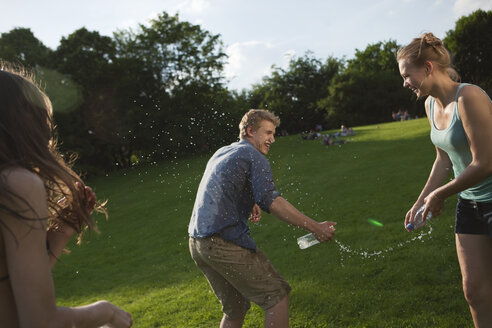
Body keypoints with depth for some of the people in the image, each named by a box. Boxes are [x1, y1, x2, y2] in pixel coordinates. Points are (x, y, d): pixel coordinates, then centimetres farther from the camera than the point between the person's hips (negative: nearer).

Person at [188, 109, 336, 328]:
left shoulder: (220, 153, 23)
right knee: (278, 296, 0)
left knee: (235, 309, 20)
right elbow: (271, 201, -19)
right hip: (225, 242, -9)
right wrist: (315, 228, -19)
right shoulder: (253, 156, -4)